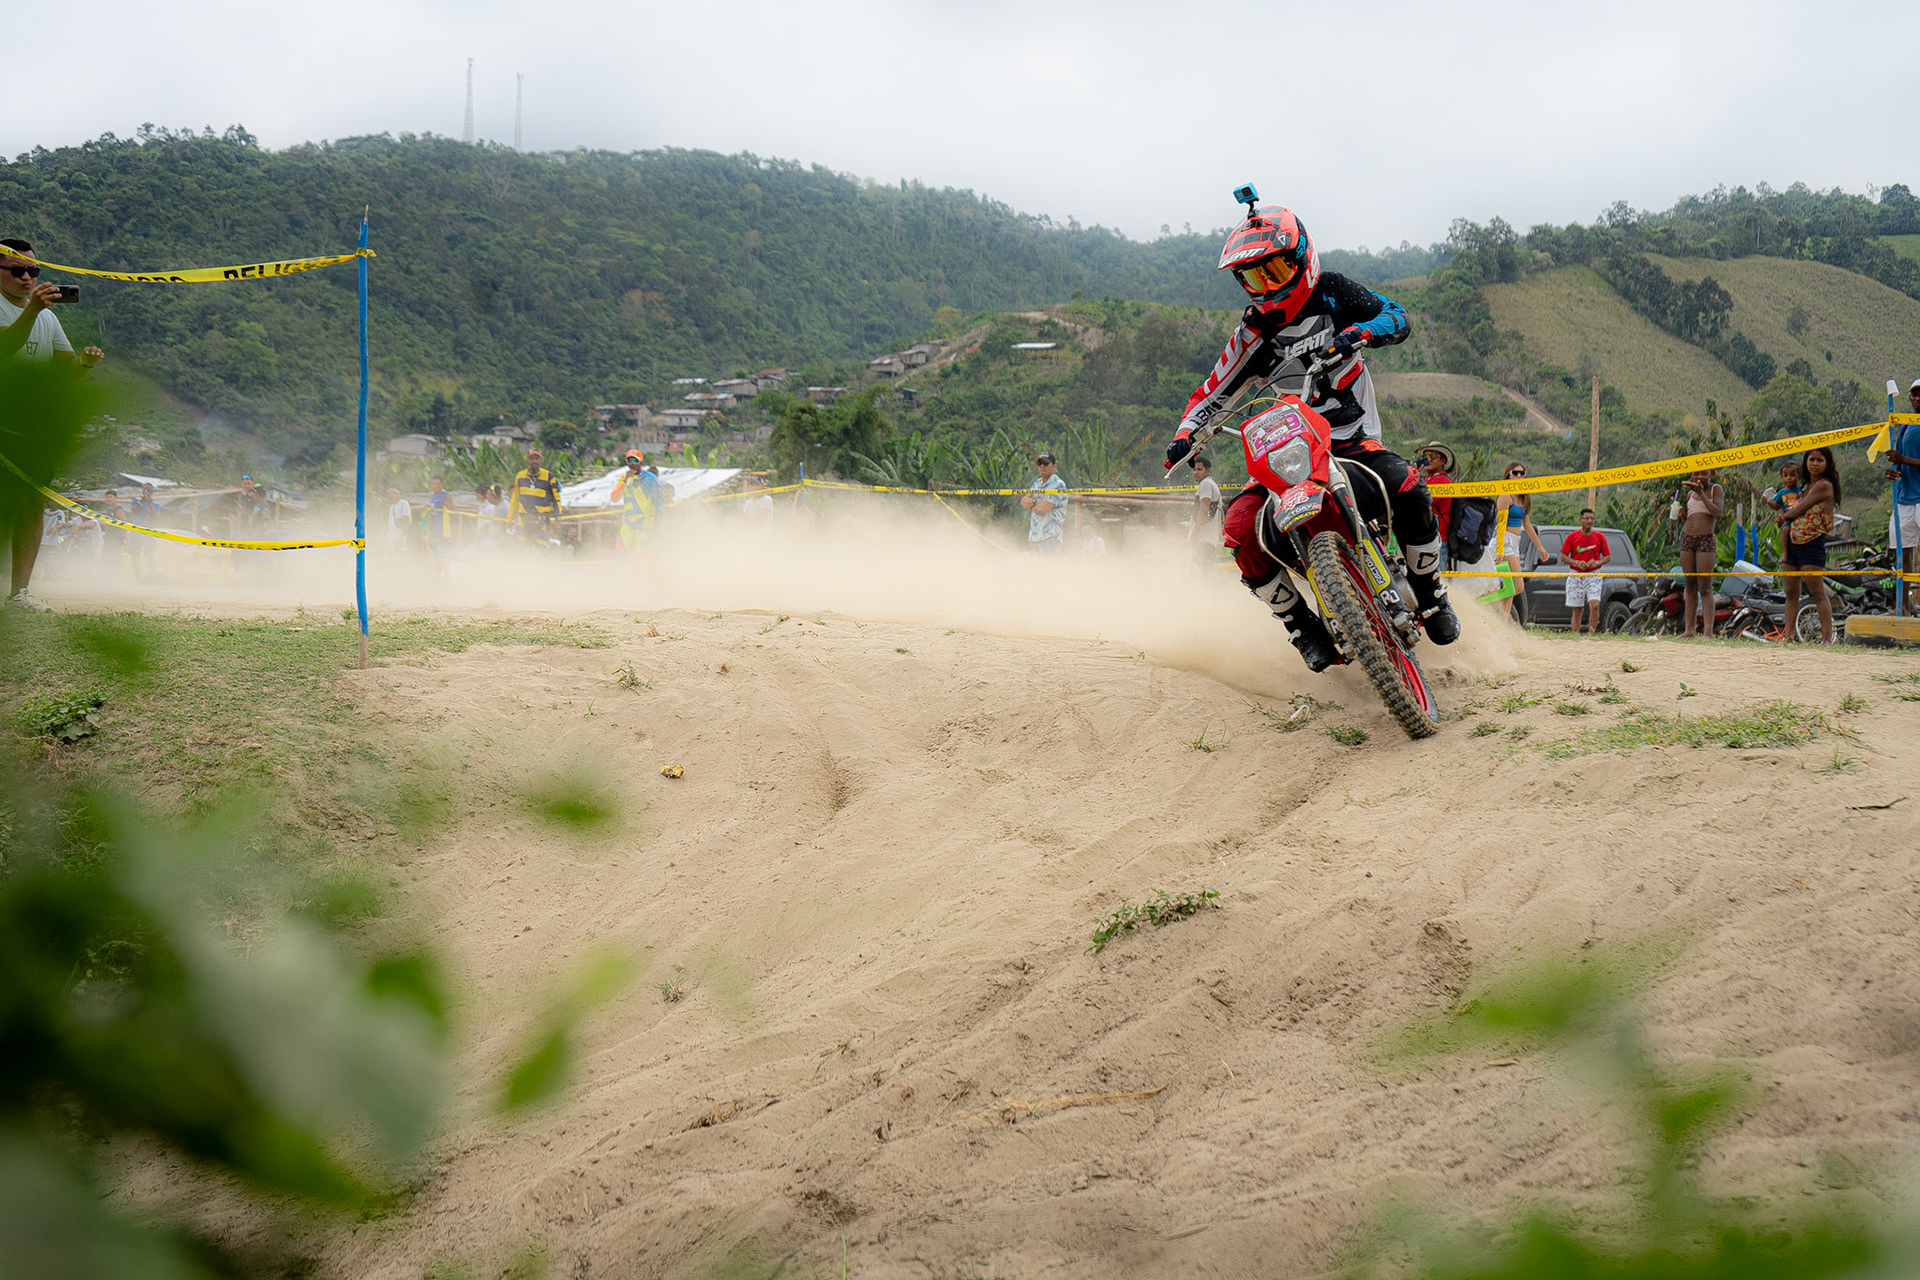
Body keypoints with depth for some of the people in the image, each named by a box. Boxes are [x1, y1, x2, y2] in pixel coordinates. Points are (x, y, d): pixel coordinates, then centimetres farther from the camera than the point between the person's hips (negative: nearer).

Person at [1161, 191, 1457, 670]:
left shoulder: (1332, 293, 0)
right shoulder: (1253, 332, 4)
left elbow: (1397, 317, -11)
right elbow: (1212, 393, 8)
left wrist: (1359, 333, -33)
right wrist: (1186, 436, -10)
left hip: (1355, 442, -2)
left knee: (1409, 492, -32)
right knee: (1239, 531, -23)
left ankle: (1431, 599, -7)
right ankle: (1306, 630, -7)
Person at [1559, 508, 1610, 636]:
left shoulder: (1600, 537, 3)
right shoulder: (1572, 536, 1)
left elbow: (1607, 557, 8)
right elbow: (1563, 557, 3)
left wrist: (1597, 562, -12)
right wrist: (1577, 563, -14)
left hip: (1593, 575, 0)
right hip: (1575, 575, 0)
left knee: (1594, 605, -17)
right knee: (1576, 610, 3)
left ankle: (1592, 634, -11)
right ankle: (1575, 636, 8)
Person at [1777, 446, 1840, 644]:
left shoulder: (1824, 486, -10)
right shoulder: (1808, 486, 17)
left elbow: (1800, 510, -9)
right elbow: (1796, 510, 20)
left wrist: (1784, 516, 9)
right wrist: (1785, 517, -2)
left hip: (1812, 543, -9)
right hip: (1793, 542, 9)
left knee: (1817, 592, -13)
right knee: (1791, 592, 10)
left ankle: (1827, 638, -16)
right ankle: (1789, 637, 14)